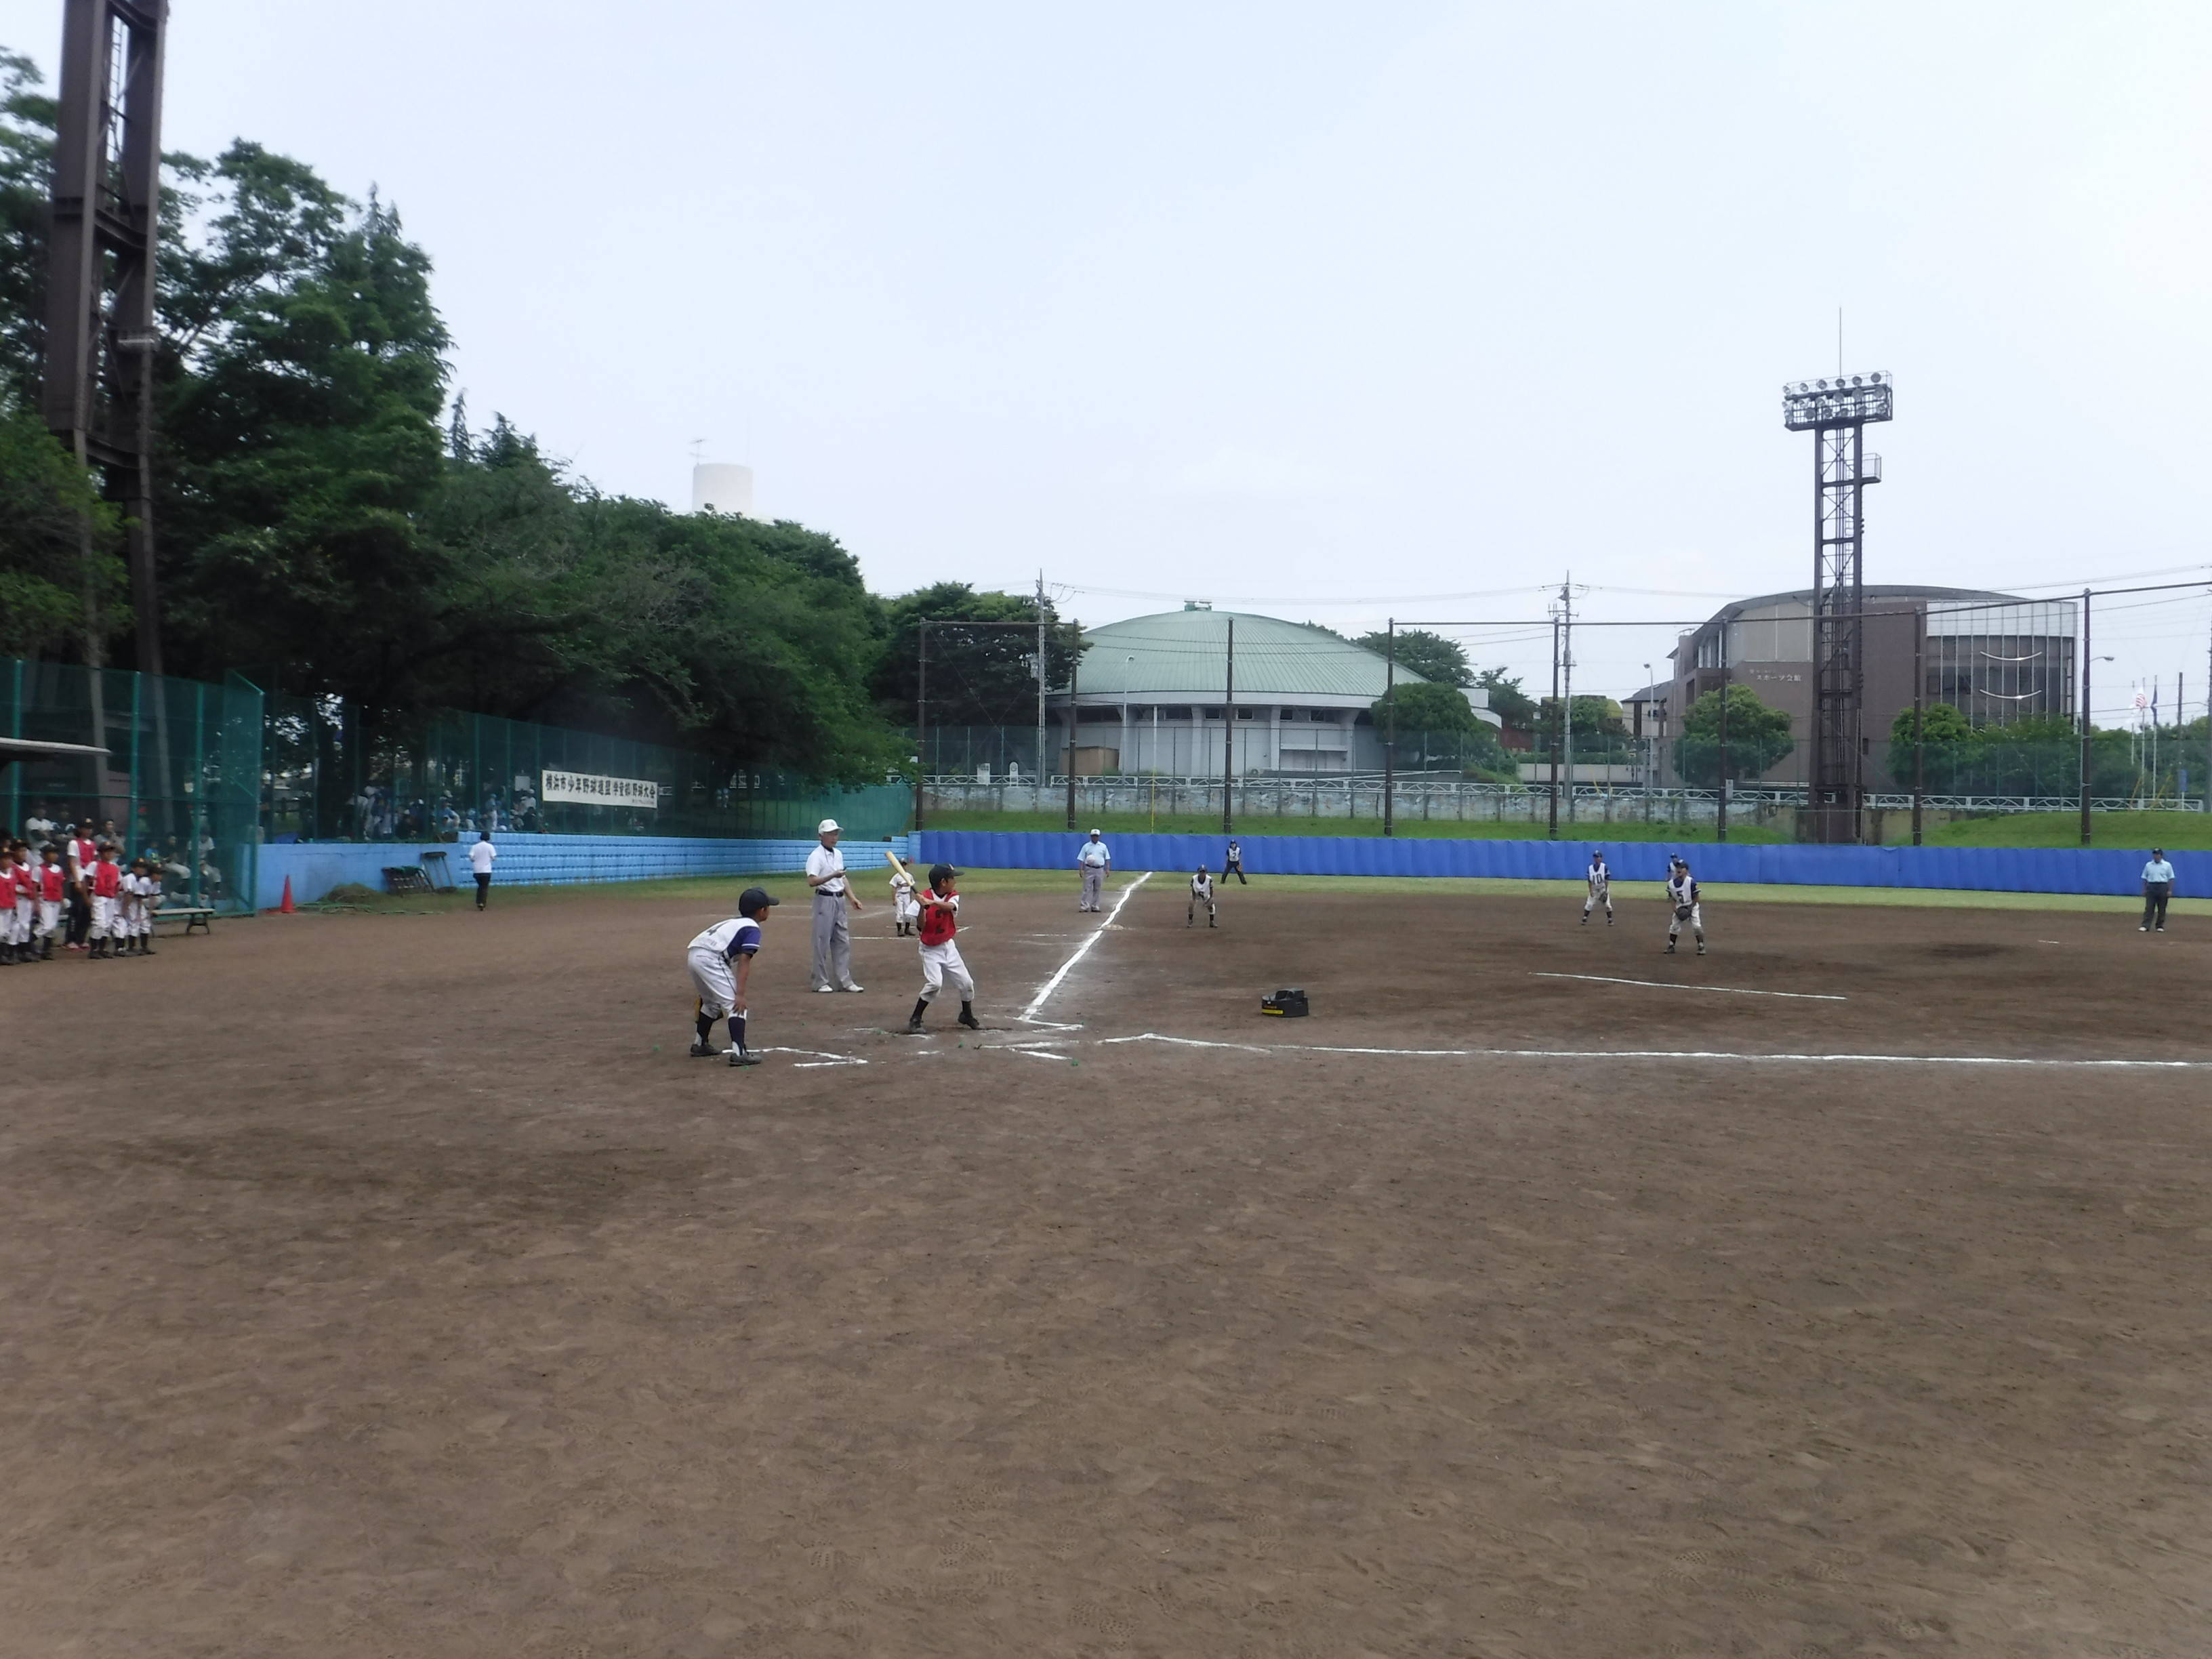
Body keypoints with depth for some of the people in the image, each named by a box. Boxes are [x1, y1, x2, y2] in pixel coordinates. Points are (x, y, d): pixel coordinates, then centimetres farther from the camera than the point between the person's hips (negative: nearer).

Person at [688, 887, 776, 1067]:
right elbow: (744, 960, -10)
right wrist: (740, 993, -17)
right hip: (710, 959, -9)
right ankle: (739, 1053, -18)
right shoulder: (752, 929, 2)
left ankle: (700, 1045, 40)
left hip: (694, 953, 9)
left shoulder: (733, 923, 28)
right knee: (736, 1005, -7)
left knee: (712, 1002, 29)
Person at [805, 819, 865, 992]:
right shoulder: (816, 856, -11)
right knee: (822, 942, -2)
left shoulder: (838, 854, 14)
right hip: (824, 900, -8)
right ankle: (821, 982, 6)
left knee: (843, 942, 8)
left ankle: (845, 981, 12)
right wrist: (833, 876, -31)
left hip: (840, 900, 8)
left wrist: (852, 897, 14)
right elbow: (812, 881, -22)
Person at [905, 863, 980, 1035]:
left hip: (948, 946, 5)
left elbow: (949, 907, -31)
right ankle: (915, 1020, -8)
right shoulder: (925, 898, -16)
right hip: (930, 949, -4)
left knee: (966, 983, 5)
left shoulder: (953, 896, -6)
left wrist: (932, 903, -48)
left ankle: (967, 1016, 30)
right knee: (935, 983, -22)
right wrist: (923, 907, -35)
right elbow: (921, 927, -19)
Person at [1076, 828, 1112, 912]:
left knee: (1098, 889, 5)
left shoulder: (1103, 846, 11)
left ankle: (1095, 907, 11)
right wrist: (1081, 870, -10)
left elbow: (1107, 858, 10)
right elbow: (1081, 859, 1)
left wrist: (1108, 869, 0)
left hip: (1100, 870, 3)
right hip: (1089, 869, -3)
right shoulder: (1086, 846, 4)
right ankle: (1084, 906, -8)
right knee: (1087, 888, -7)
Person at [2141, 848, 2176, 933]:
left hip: (2163, 887, -1)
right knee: (2149, 907, -5)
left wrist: (2170, 890, -5)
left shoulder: (2167, 865, 3)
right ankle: (2145, 926, -9)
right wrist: (2144, 890, 5)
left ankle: (2160, 926, 12)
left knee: (2162, 908, 4)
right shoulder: (2148, 865, 9)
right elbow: (2144, 878, 11)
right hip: (2151, 887, 1)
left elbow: (2171, 879, 2)